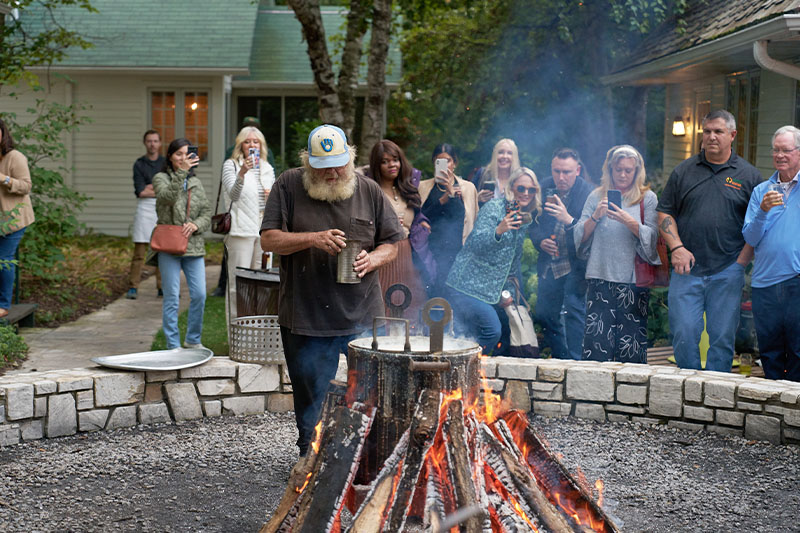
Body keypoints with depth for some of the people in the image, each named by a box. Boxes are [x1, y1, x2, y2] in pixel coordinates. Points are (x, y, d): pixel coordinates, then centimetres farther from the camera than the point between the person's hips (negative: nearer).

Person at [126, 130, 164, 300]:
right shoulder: (139, 164, 5)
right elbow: (140, 191, -5)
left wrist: (150, 187, -7)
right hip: (145, 207, -2)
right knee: (139, 249, -5)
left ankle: (162, 287, 10)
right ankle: (133, 287, -2)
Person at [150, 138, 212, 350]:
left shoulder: (196, 183, 16)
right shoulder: (161, 178, 3)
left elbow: (207, 213, 13)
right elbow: (167, 197, -19)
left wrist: (196, 225, -7)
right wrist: (181, 172, -27)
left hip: (193, 245, 4)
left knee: (199, 295, 0)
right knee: (172, 297, -3)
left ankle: (193, 340, 17)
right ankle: (173, 346, 4)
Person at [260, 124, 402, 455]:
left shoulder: (369, 191, 5)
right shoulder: (288, 186, 0)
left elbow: (391, 244, 9)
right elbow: (269, 240, -5)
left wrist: (373, 259, -12)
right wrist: (313, 239, -19)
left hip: (363, 317, 1)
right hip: (305, 316, -1)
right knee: (311, 405, 8)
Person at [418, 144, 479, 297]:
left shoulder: (468, 188, 9)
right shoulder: (424, 187, 10)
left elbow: (473, 220, 3)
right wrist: (443, 200, -5)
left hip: (459, 252, 0)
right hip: (432, 252, 0)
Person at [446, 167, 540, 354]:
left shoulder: (526, 218, 13)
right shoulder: (494, 207, -10)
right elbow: (476, 243, -20)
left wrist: (509, 290, 18)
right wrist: (499, 230, -37)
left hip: (493, 289, 7)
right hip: (469, 284, -7)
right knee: (492, 330, -18)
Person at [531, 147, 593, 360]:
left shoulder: (588, 193, -15)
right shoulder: (544, 188, 1)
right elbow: (534, 224, 12)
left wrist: (568, 220, -39)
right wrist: (540, 241, -8)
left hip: (575, 264, -6)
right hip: (550, 264, 6)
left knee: (574, 309, -16)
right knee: (545, 314, 11)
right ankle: (561, 360, 26)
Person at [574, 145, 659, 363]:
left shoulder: (648, 199, 6)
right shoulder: (596, 197, 12)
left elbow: (653, 238, -4)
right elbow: (580, 236, 8)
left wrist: (629, 221, -17)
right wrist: (595, 217, -8)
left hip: (633, 281, -2)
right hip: (600, 279, 2)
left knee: (631, 347, -4)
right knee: (595, 342, -3)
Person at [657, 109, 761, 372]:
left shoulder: (748, 175, 6)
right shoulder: (683, 171, 9)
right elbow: (665, 213, 10)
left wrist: (742, 260, -4)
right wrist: (677, 248, -4)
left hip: (728, 272, -1)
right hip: (687, 269, 1)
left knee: (723, 339, 2)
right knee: (683, 335, -4)